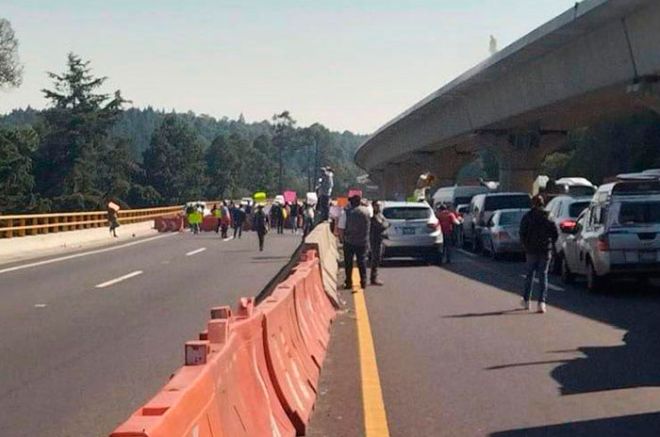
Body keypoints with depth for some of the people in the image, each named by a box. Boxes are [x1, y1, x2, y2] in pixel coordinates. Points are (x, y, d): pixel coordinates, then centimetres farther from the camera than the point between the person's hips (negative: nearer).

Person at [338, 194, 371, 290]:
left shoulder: (347, 212, -11)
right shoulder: (366, 211, -3)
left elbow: (341, 228, -11)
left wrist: (341, 238, 3)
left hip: (349, 241, -2)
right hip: (363, 241, 2)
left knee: (348, 262, 7)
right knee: (362, 261, 13)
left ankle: (349, 283, 6)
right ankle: (363, 282, 13)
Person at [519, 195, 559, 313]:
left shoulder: (527, 217, -3)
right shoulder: (548, 217, -2)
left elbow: (522, 234, -5)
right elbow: (555, 234, -2)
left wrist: (525, 246, 7)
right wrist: (550, 245, 11)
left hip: (531, 250, 0)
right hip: (545, 250, 0)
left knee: (530, 274, 14)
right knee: (543, 275, 3)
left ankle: (526, 300, 19)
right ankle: (542, 302, -7)